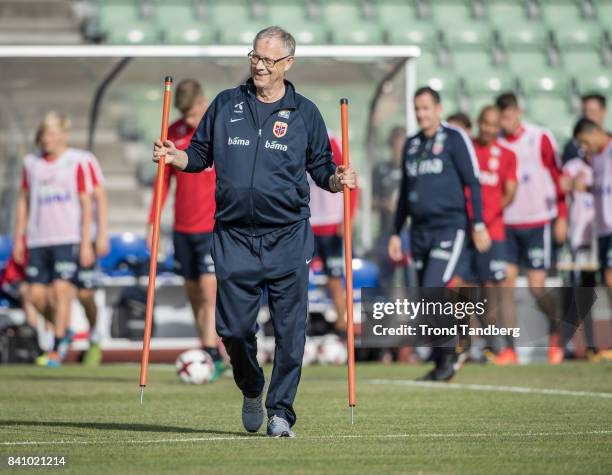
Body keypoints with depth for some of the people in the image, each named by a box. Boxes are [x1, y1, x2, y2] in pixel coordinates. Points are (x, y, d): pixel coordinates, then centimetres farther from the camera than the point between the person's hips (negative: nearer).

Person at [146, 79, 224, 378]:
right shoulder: (173, 133, 6)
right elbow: (164, 179, 13)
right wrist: (152, 221, 8)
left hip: (215, 228, -5)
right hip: (183, 228, 5)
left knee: (209, 292, -15)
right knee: (194, 295, 8)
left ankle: (211, 357, -16)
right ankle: (213, 355, 17)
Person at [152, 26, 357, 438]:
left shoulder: (304, 113, 6)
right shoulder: (226, 105, 10)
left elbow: (321, 169, 10)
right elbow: (201, 154, 17)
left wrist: (338, 179, -11)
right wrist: (174, 156, -3)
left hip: (288, 238, -1)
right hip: (234, 238, 1)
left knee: (290, 330, -4)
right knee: (233, 328, 2)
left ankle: (281, 412, 5)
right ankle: (251, 391, 29)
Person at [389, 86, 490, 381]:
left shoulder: (454, 139, -2)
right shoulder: (411, 145, 16)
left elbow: (473, 183, -4)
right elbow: (404, 192, 22)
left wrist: (478, 225, -10)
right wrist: (396, 233, 20)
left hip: (450, 228, -6)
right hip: (420, 232, 6)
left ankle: (447, 356, -5)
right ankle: (442, 364, 14)